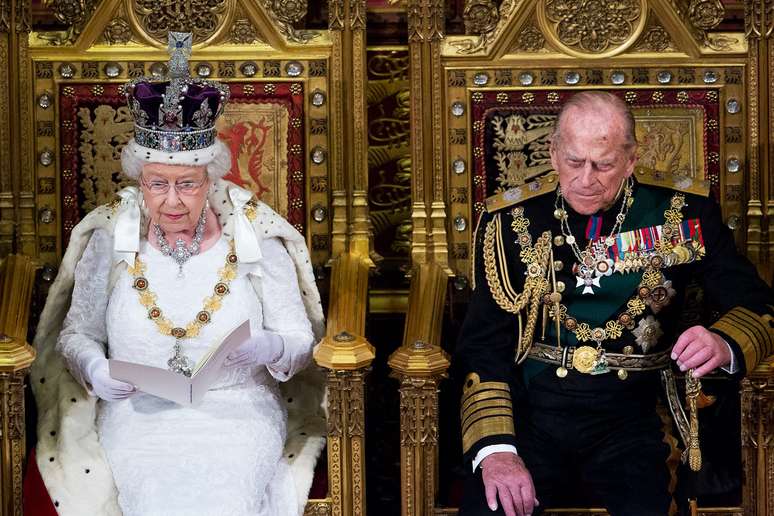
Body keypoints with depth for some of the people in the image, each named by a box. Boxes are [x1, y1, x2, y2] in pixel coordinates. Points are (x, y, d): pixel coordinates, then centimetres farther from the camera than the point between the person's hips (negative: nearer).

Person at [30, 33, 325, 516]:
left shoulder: (256, 240, 2)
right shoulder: (110, 240, 5)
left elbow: (301, 340, 4)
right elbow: (76, 334, 11)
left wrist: (269, 348, -19)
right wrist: (96, 371, -11)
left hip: (239, 410, 0)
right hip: (139, 416, 0)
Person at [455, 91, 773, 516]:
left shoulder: (682, 212, 4)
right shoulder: (512, 220, 4)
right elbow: (483, 344, 2)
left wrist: (725, 344, -19)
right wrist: (494, 448, -13)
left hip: (631, 417, 0)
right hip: (529, 412, 0)